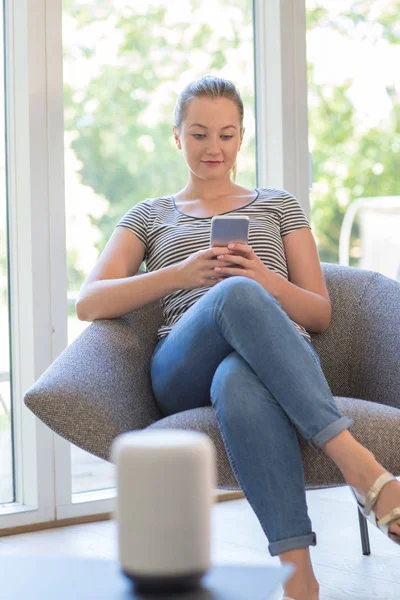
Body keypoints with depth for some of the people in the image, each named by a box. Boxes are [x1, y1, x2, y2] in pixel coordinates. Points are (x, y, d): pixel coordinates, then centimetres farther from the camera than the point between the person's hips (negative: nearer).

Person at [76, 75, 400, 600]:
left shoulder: (279, 206, 28)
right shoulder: (149, 217, 28)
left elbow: (321, 315, 19)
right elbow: (89, 304, 11)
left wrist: (267, 279, -5)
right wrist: (182, 273, -5)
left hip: (277, 358, 1)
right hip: (183, 373, 0)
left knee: (239, 385, -43)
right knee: (237, 295, -40)